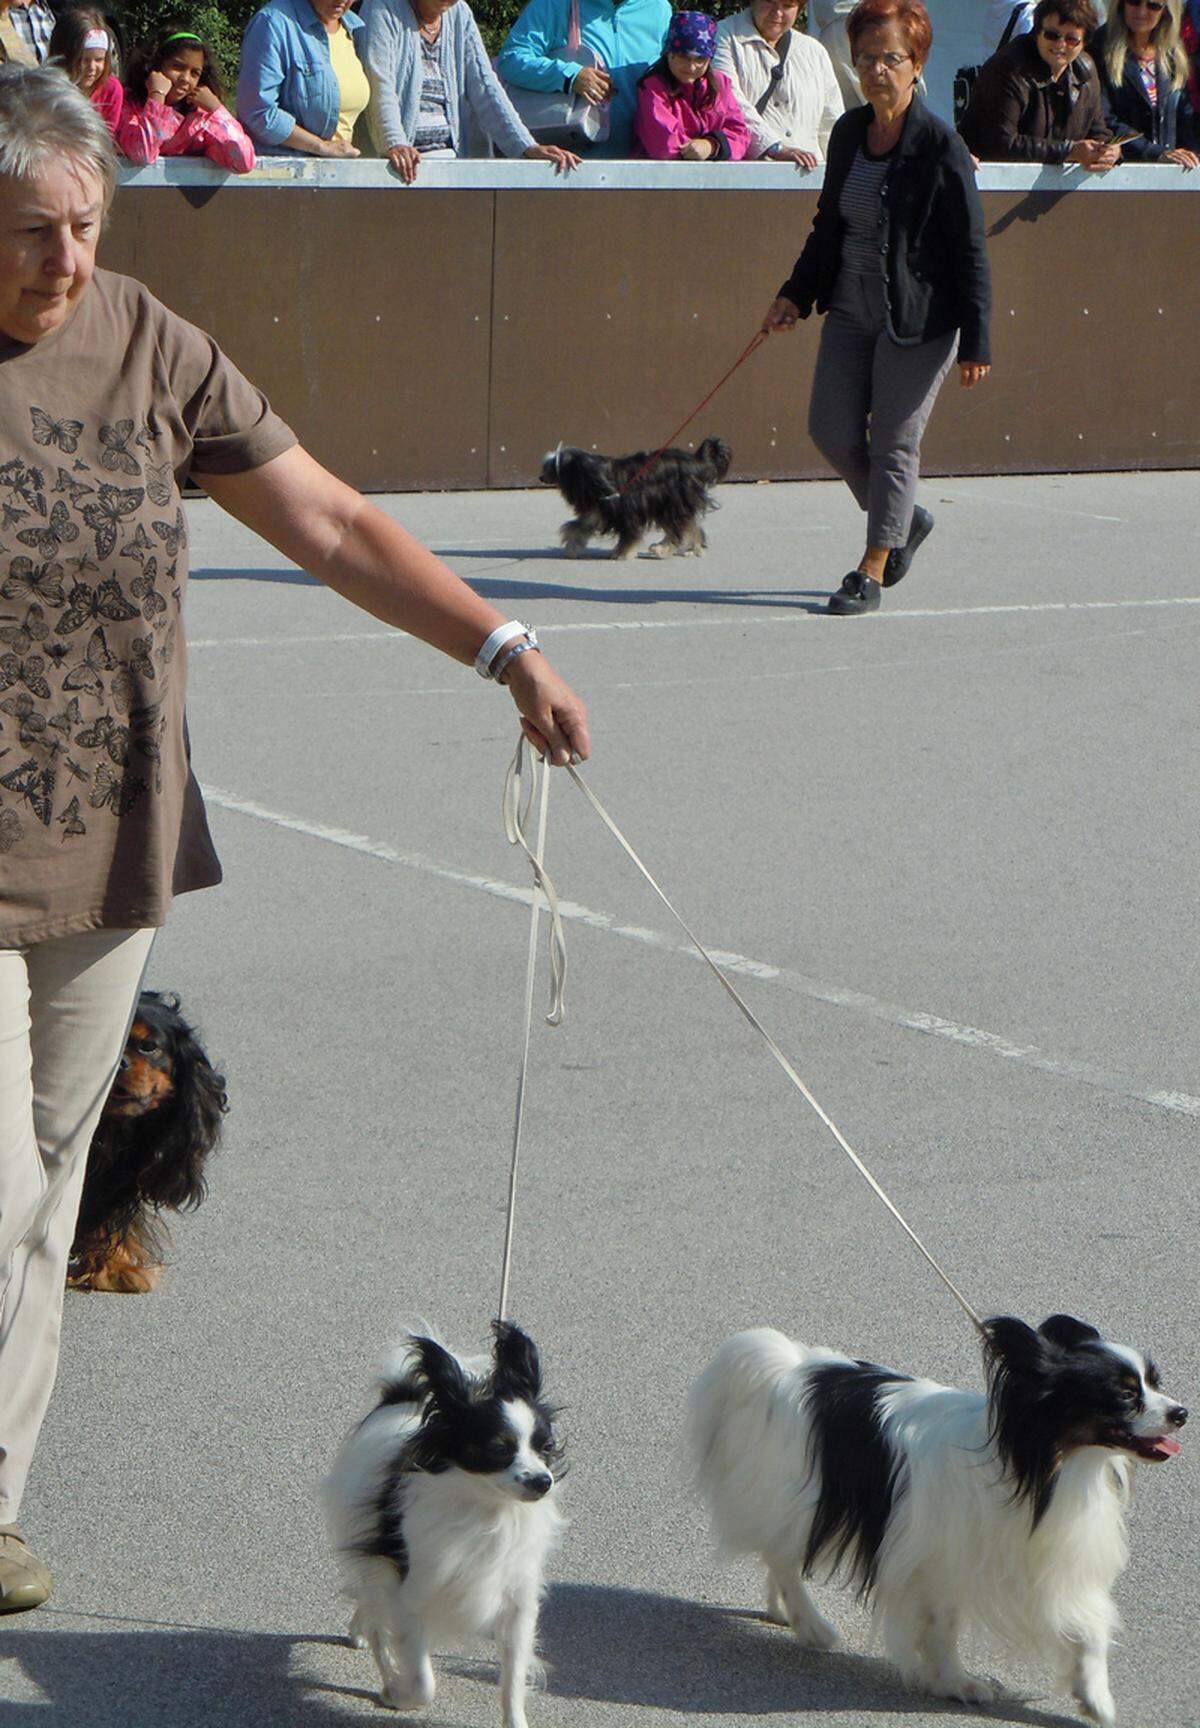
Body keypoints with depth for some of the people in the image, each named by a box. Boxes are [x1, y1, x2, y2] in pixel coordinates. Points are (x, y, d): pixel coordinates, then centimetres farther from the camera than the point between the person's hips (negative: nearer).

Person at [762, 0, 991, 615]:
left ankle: (871, 572, 7)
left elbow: (970, 251, -11)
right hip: (851, 308, 7)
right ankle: (905, 520, 29)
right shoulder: (848, 132, 7)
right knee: (832, 431, 6)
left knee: (893, 444, -2)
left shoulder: (940, 146, -13)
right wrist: (795, 294, 14)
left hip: (916, 317, -7)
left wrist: (974, 341, -13)